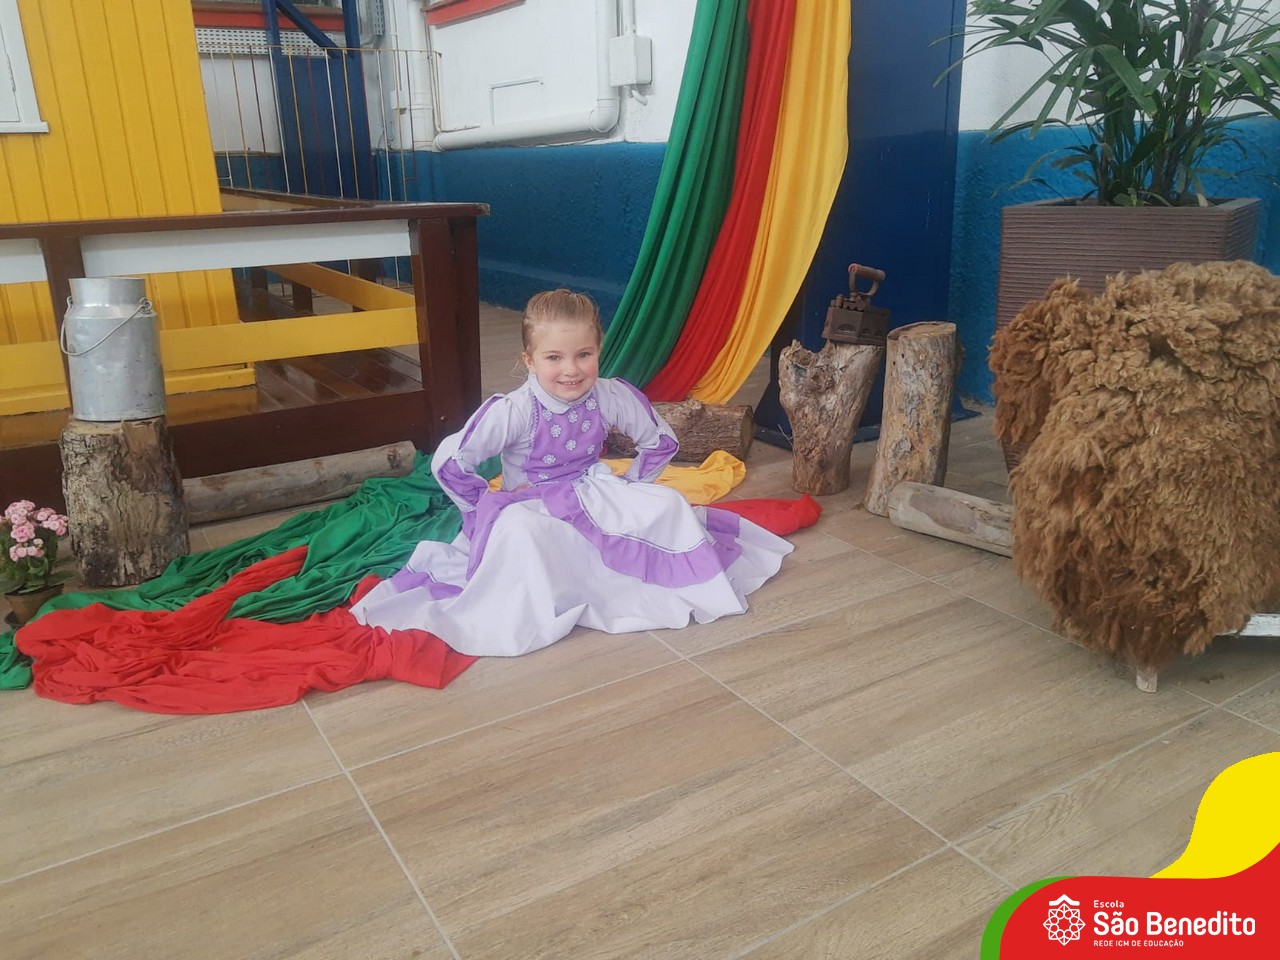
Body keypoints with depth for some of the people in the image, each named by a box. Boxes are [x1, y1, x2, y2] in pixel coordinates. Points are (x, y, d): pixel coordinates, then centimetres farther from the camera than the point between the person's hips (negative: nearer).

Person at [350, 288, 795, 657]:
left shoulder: (613, 398, -10)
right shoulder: (511, 412, -20)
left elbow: (661, 442, 7)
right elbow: (448, 462, -17)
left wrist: (629, 490, 1)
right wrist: (488, 509, -11)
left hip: (594, 497, 3)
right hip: (531, 508, -3)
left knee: (667, 504, -17)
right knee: (517, 534, -39)